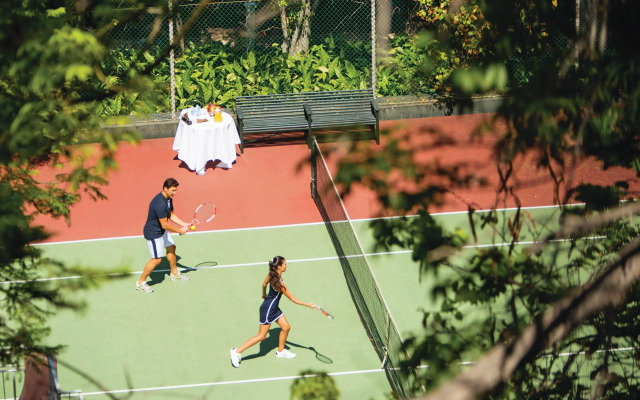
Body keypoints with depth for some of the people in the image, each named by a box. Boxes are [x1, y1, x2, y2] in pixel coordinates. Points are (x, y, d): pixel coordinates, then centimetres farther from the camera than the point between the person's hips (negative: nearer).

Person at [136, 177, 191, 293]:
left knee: (171, 248, 25)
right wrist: (180, 231, -17)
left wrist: (184, 224, 2)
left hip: (162, 231, 10)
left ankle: (174, 273, 46)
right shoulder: (160, 204, -33)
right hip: (153, 233, -10)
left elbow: (171, 215, 13)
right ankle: (141, 282, 7)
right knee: (157, 259, -6)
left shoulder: (168, 199, -1)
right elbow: (165, 225, -28)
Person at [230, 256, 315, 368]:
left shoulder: (271, 274, -7)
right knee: (261, 336, 1)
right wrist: (308, 305, -16)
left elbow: (264, 284, 13)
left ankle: (280, 351, 34)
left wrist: (264, 295, 33)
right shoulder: (279, 283, -31)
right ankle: (237, 351, 7)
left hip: (274, 308, 9)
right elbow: (293, 299, -23)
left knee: (286, 327, 15)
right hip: (268, 309, -9)